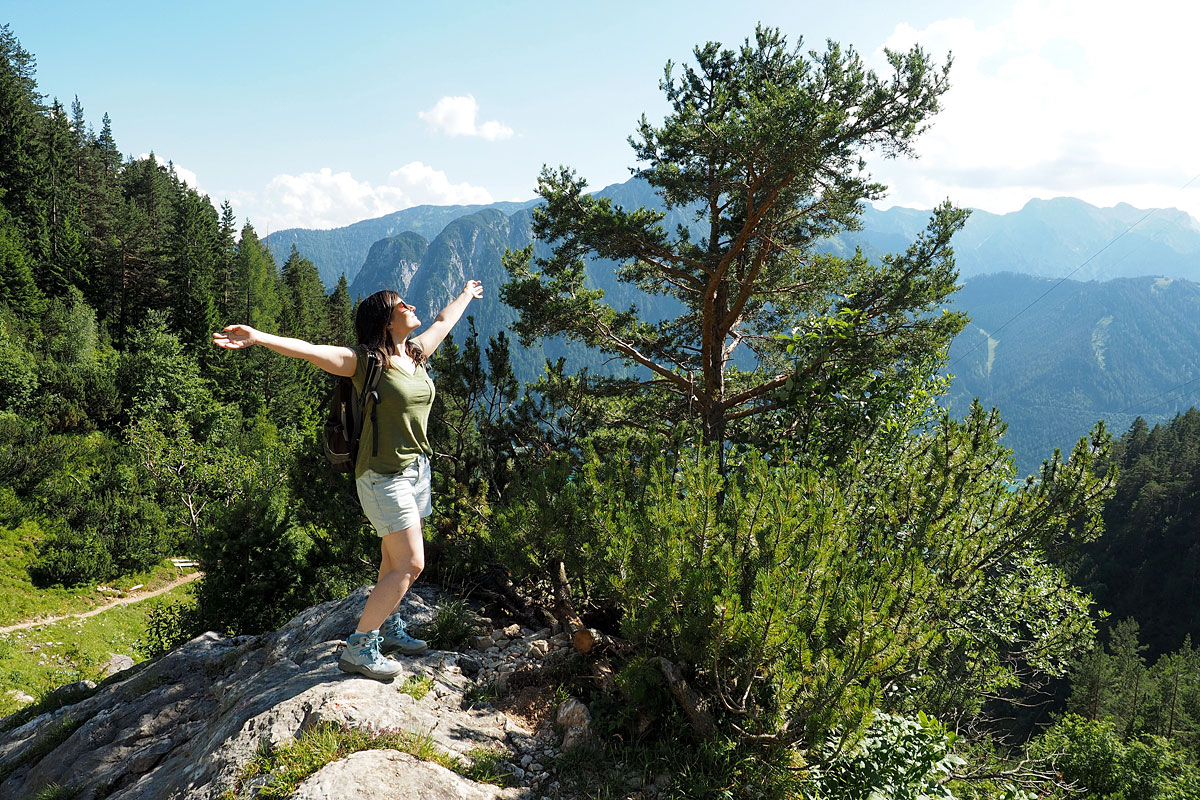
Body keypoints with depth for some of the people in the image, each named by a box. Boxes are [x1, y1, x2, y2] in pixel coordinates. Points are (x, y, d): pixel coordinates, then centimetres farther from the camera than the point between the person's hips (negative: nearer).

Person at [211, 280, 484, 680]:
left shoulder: (416, 352, 7)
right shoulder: (365, 360, -14)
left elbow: (443, 320, 26)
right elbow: (307, 349, -26)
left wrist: (466, 294, 42)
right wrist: (258, 337, -39)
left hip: (416, 467, 8)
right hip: (384, 475, -7)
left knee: (395, 559, 17)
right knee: (409, 565, -9)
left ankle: (388, 627, 33)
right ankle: (358, 647, 1)